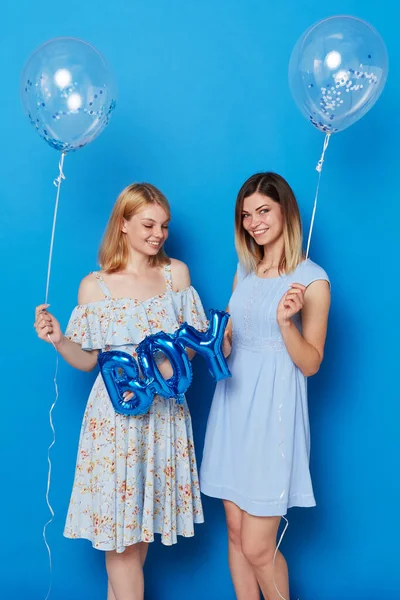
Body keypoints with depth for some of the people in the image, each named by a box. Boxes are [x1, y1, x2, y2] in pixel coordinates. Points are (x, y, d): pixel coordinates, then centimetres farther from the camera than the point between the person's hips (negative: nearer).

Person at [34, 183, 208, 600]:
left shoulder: (176, 273, 1)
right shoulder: (94, 286, -4)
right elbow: (87, 361, 1)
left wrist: (169, 365, -14)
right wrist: (58, 339, -17)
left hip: (164, 411, 2)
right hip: (116, 412, -2)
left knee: (143, 515, 12)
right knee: (118, 516, 3)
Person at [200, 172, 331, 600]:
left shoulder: (312, 279, -7)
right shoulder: (245, 269, 11)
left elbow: (310, 363, -7)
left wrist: (286, 321, -22)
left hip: (273, 412, -6)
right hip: (233, 405, 6)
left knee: (257, 547, -2)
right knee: (236, 534, 12)